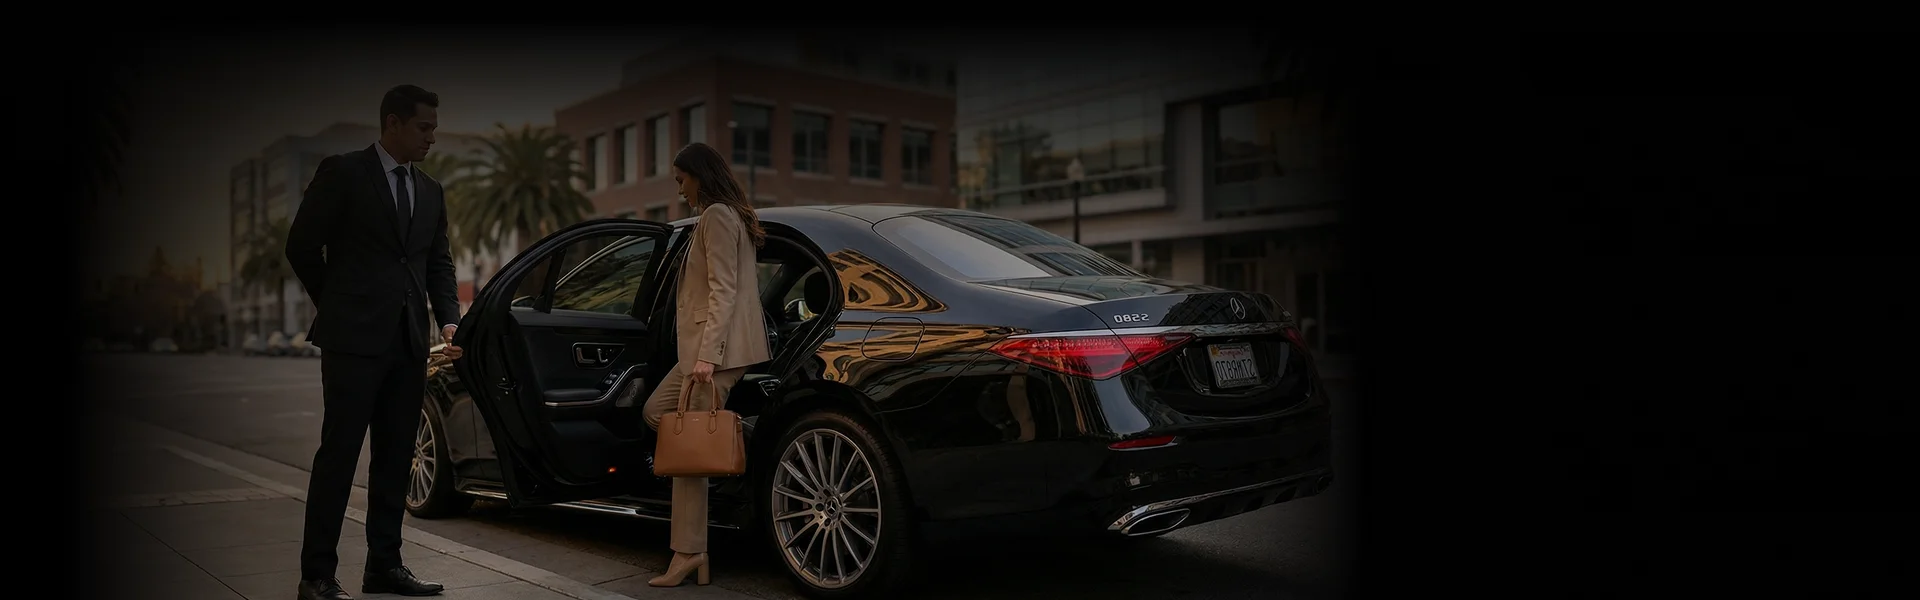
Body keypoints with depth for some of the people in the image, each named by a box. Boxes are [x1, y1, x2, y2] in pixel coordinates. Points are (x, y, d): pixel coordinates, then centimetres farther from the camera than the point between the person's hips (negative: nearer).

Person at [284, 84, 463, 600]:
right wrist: (337, 307, 3)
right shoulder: (342, 173, -1)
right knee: (339, 452, -4)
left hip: (408, 341, 6)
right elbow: (302, 246, -1)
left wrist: (448, 320, 3)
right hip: (355, 338, -6)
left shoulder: (430, 191, 16)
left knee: (395, 456, 8)